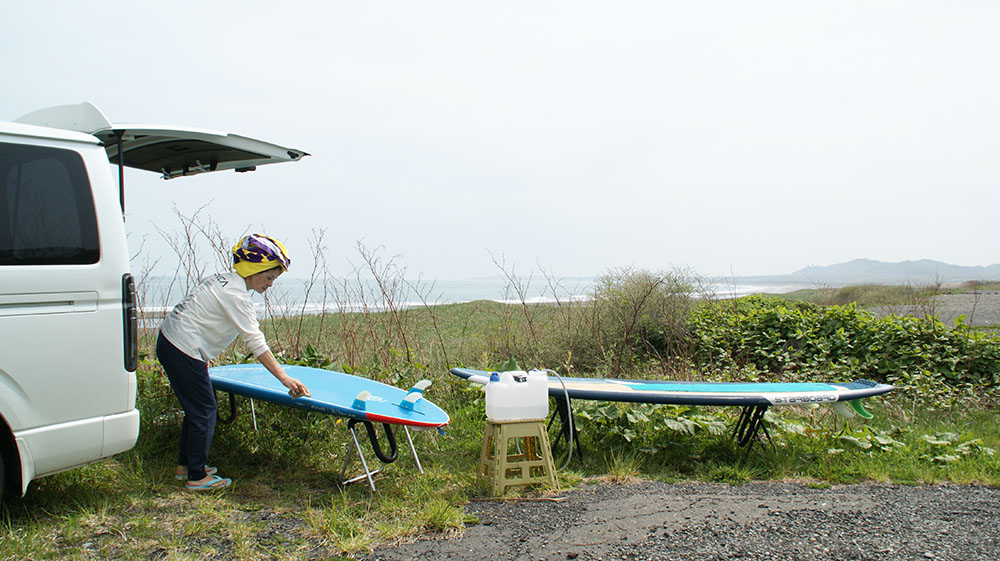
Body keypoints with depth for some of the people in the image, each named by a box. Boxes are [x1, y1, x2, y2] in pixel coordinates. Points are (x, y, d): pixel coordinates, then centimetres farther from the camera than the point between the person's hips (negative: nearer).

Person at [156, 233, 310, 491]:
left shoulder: (223, 280, 11)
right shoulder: (236, 295, -18)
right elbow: (256, 342, -22)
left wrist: (203, 358, 25)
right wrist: (284, 378, -21)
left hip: (170, 341, 10)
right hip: (183, 351, -10)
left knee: (196, 408, 18)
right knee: (204, 411, -2)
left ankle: (185, 465, 29)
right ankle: (197, 477, 6)